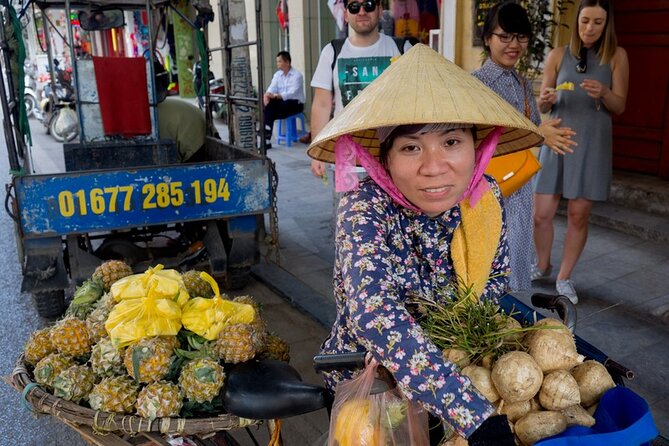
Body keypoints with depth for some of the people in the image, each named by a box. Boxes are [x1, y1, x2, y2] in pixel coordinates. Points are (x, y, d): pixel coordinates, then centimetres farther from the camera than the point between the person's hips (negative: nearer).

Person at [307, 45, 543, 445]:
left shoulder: (486, 198, -10)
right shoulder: (366, 209, -24)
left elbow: (497, 278, 6)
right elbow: (375, 316, -37)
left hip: (457, 366, 4)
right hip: (364, 384, -3)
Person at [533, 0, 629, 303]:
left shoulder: (616, 56, 3)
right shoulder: (557, 55, 3)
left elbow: (620, 107, 2)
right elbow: (542, 108, 6)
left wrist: (604, 93, -19)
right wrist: (545, 100, -17)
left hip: (592, 144, 0)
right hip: (557, 140, 1)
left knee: (579, 215, 1)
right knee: (541, 213, -2)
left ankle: (564, 278, 16)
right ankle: (542, 266, 24)